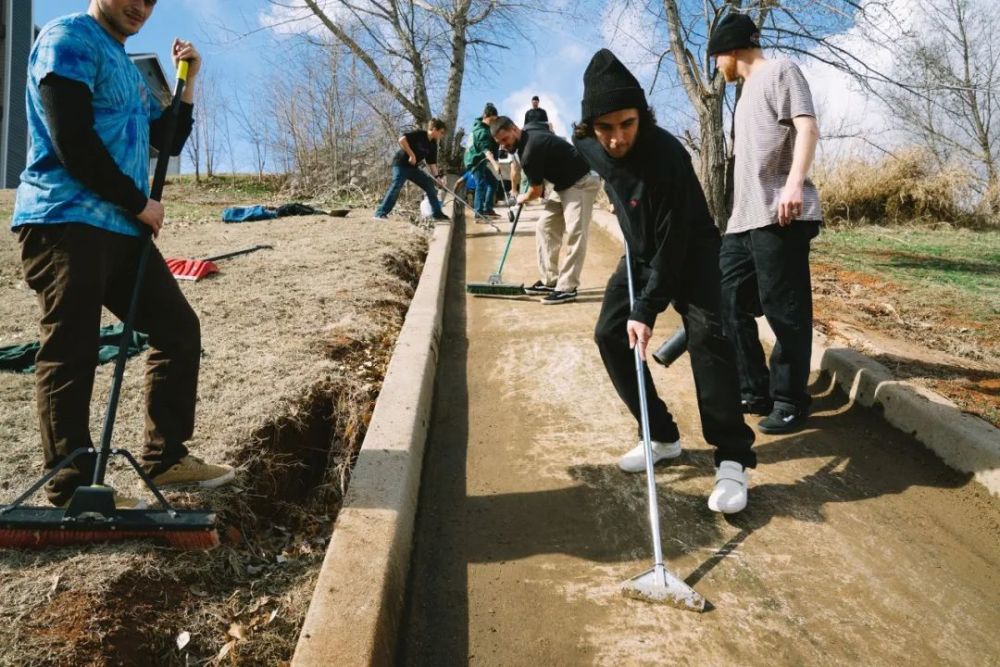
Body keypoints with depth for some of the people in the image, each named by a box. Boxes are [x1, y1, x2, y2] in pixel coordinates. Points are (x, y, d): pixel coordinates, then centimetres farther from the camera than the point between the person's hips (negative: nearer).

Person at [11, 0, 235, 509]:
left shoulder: (127, 67, 24)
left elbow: (169, 141, 25)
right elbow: (72, 141, -16)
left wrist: (188, 82, 16)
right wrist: (139, 203, -8)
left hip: (121, 228, 9)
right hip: (63, 222, -9)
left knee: (179, 330, 9)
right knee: (69, 355, -6)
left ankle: (164, 458, 17)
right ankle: (71, 489, 2)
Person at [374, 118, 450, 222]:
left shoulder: (433, 145, 6)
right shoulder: (419, 134, -16)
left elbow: (431, 163, 8)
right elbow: (402, 140, -27)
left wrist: (437, 177, -3)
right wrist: (411, 155, -25)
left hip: (413, 167, 8)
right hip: (401, 163, -8)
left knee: (430, 184, 5)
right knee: (396, 186, -21)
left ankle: (437, 213, 11)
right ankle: (380, 213, -21)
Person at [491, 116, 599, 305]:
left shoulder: (530, 152, -26)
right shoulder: (529, 129, 2)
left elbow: (536, 192, -13)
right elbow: (546, 125, 28)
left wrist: (522, 199, 12)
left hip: (580, 183, -11)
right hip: (563, 184, 11)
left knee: (574, 233, -19)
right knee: (544, 227, 6)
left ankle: (567, 288, -21)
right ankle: (550, 281, 8)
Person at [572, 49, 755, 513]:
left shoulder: (666, 156, -33)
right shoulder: (589, 144, -14)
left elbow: (673, 245, -31)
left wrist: (647, 309, -31)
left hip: (691, 253, -6)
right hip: (641, 253, 7)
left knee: (707, 334, -26)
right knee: (609, 335, -3)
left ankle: (732, 460, -23)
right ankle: (663, 437, 8)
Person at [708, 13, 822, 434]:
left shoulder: (779, 71, 2)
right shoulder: (748, 89, 28)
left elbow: (807, 128, -11)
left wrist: (795, 183, -27)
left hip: (779, 215, -10)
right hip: (744, 219, 10)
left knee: (784, 310, -5)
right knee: (729, 303, 10)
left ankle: (791, 402, 6)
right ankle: (755, 391, 19)